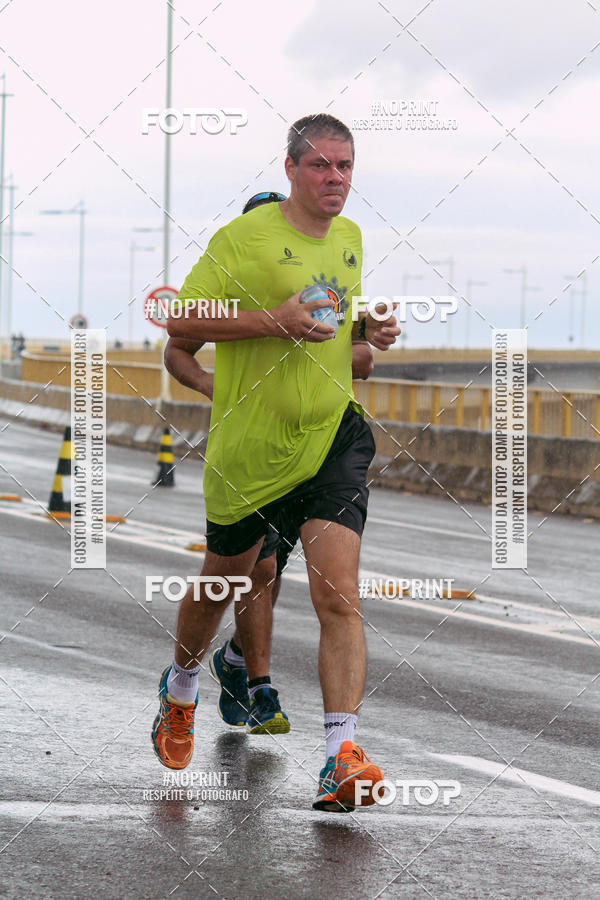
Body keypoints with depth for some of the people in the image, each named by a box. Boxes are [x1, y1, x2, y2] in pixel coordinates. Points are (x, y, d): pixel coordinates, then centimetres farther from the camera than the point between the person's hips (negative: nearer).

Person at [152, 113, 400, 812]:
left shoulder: (349, 238, 11)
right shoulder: (244, 237, -9)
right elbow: (180, 321, -11)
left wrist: (367, 329, 6)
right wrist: (274, 320, -20)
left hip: (333, 435, 3)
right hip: (250, 445, -3)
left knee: (339, 596, -15)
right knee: (222, 582, 16)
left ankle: (340, 758, -19)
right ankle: (180, 691, 47)